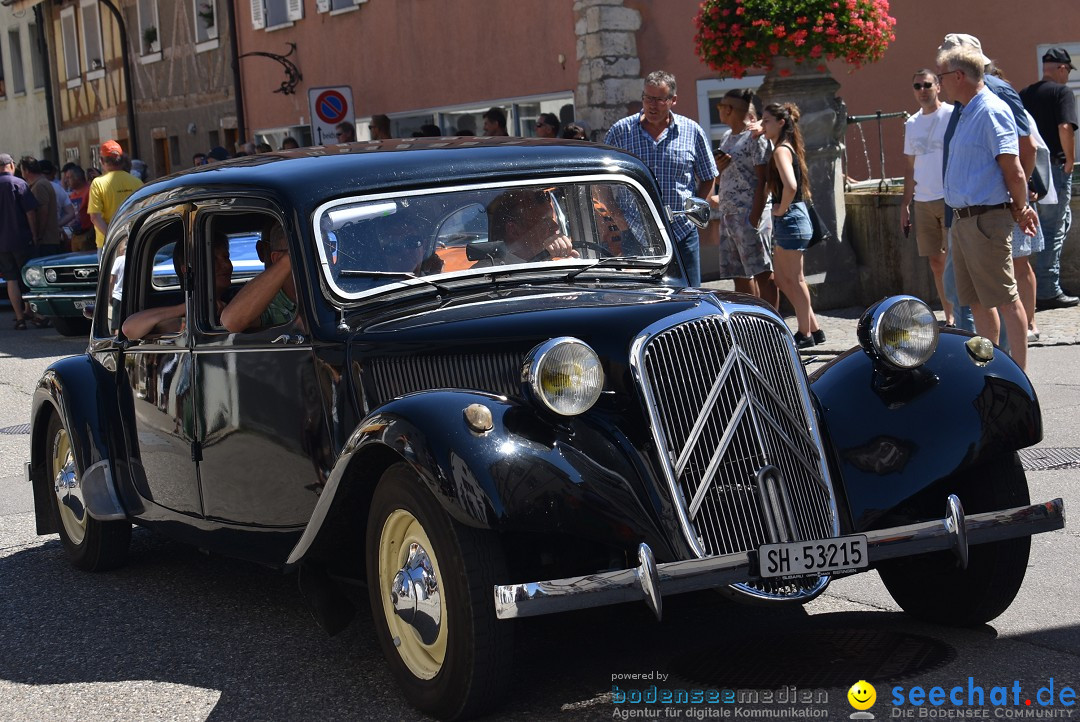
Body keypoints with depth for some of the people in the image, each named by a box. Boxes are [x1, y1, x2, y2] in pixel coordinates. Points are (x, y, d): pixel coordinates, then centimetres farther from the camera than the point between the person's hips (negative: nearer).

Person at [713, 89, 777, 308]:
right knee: (739, 274, 9)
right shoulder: (725, 138, 18)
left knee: (762, 273, -7)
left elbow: (762, 181, -12)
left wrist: (755, 217, -19)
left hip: (747, 213, -9)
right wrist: (719, 168, 2)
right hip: (727, 214, 9)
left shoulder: (754, 138, -7)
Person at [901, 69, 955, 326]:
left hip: (952, 199, -6)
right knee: (936, 263, 9)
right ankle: (949, 319, 17)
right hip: (923, 201, 6)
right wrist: (905, 204, 16)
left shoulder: (953, 116, -4)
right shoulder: (911, 123, 15)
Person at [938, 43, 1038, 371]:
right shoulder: (968, 114, 16)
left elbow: (1014, 172, -17)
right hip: (963, 219, 10)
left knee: (1005, 299, -4)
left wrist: (1019, 210, -3)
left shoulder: (992, 111, -14)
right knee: (977, 301, 14)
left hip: (987, 219, -10)